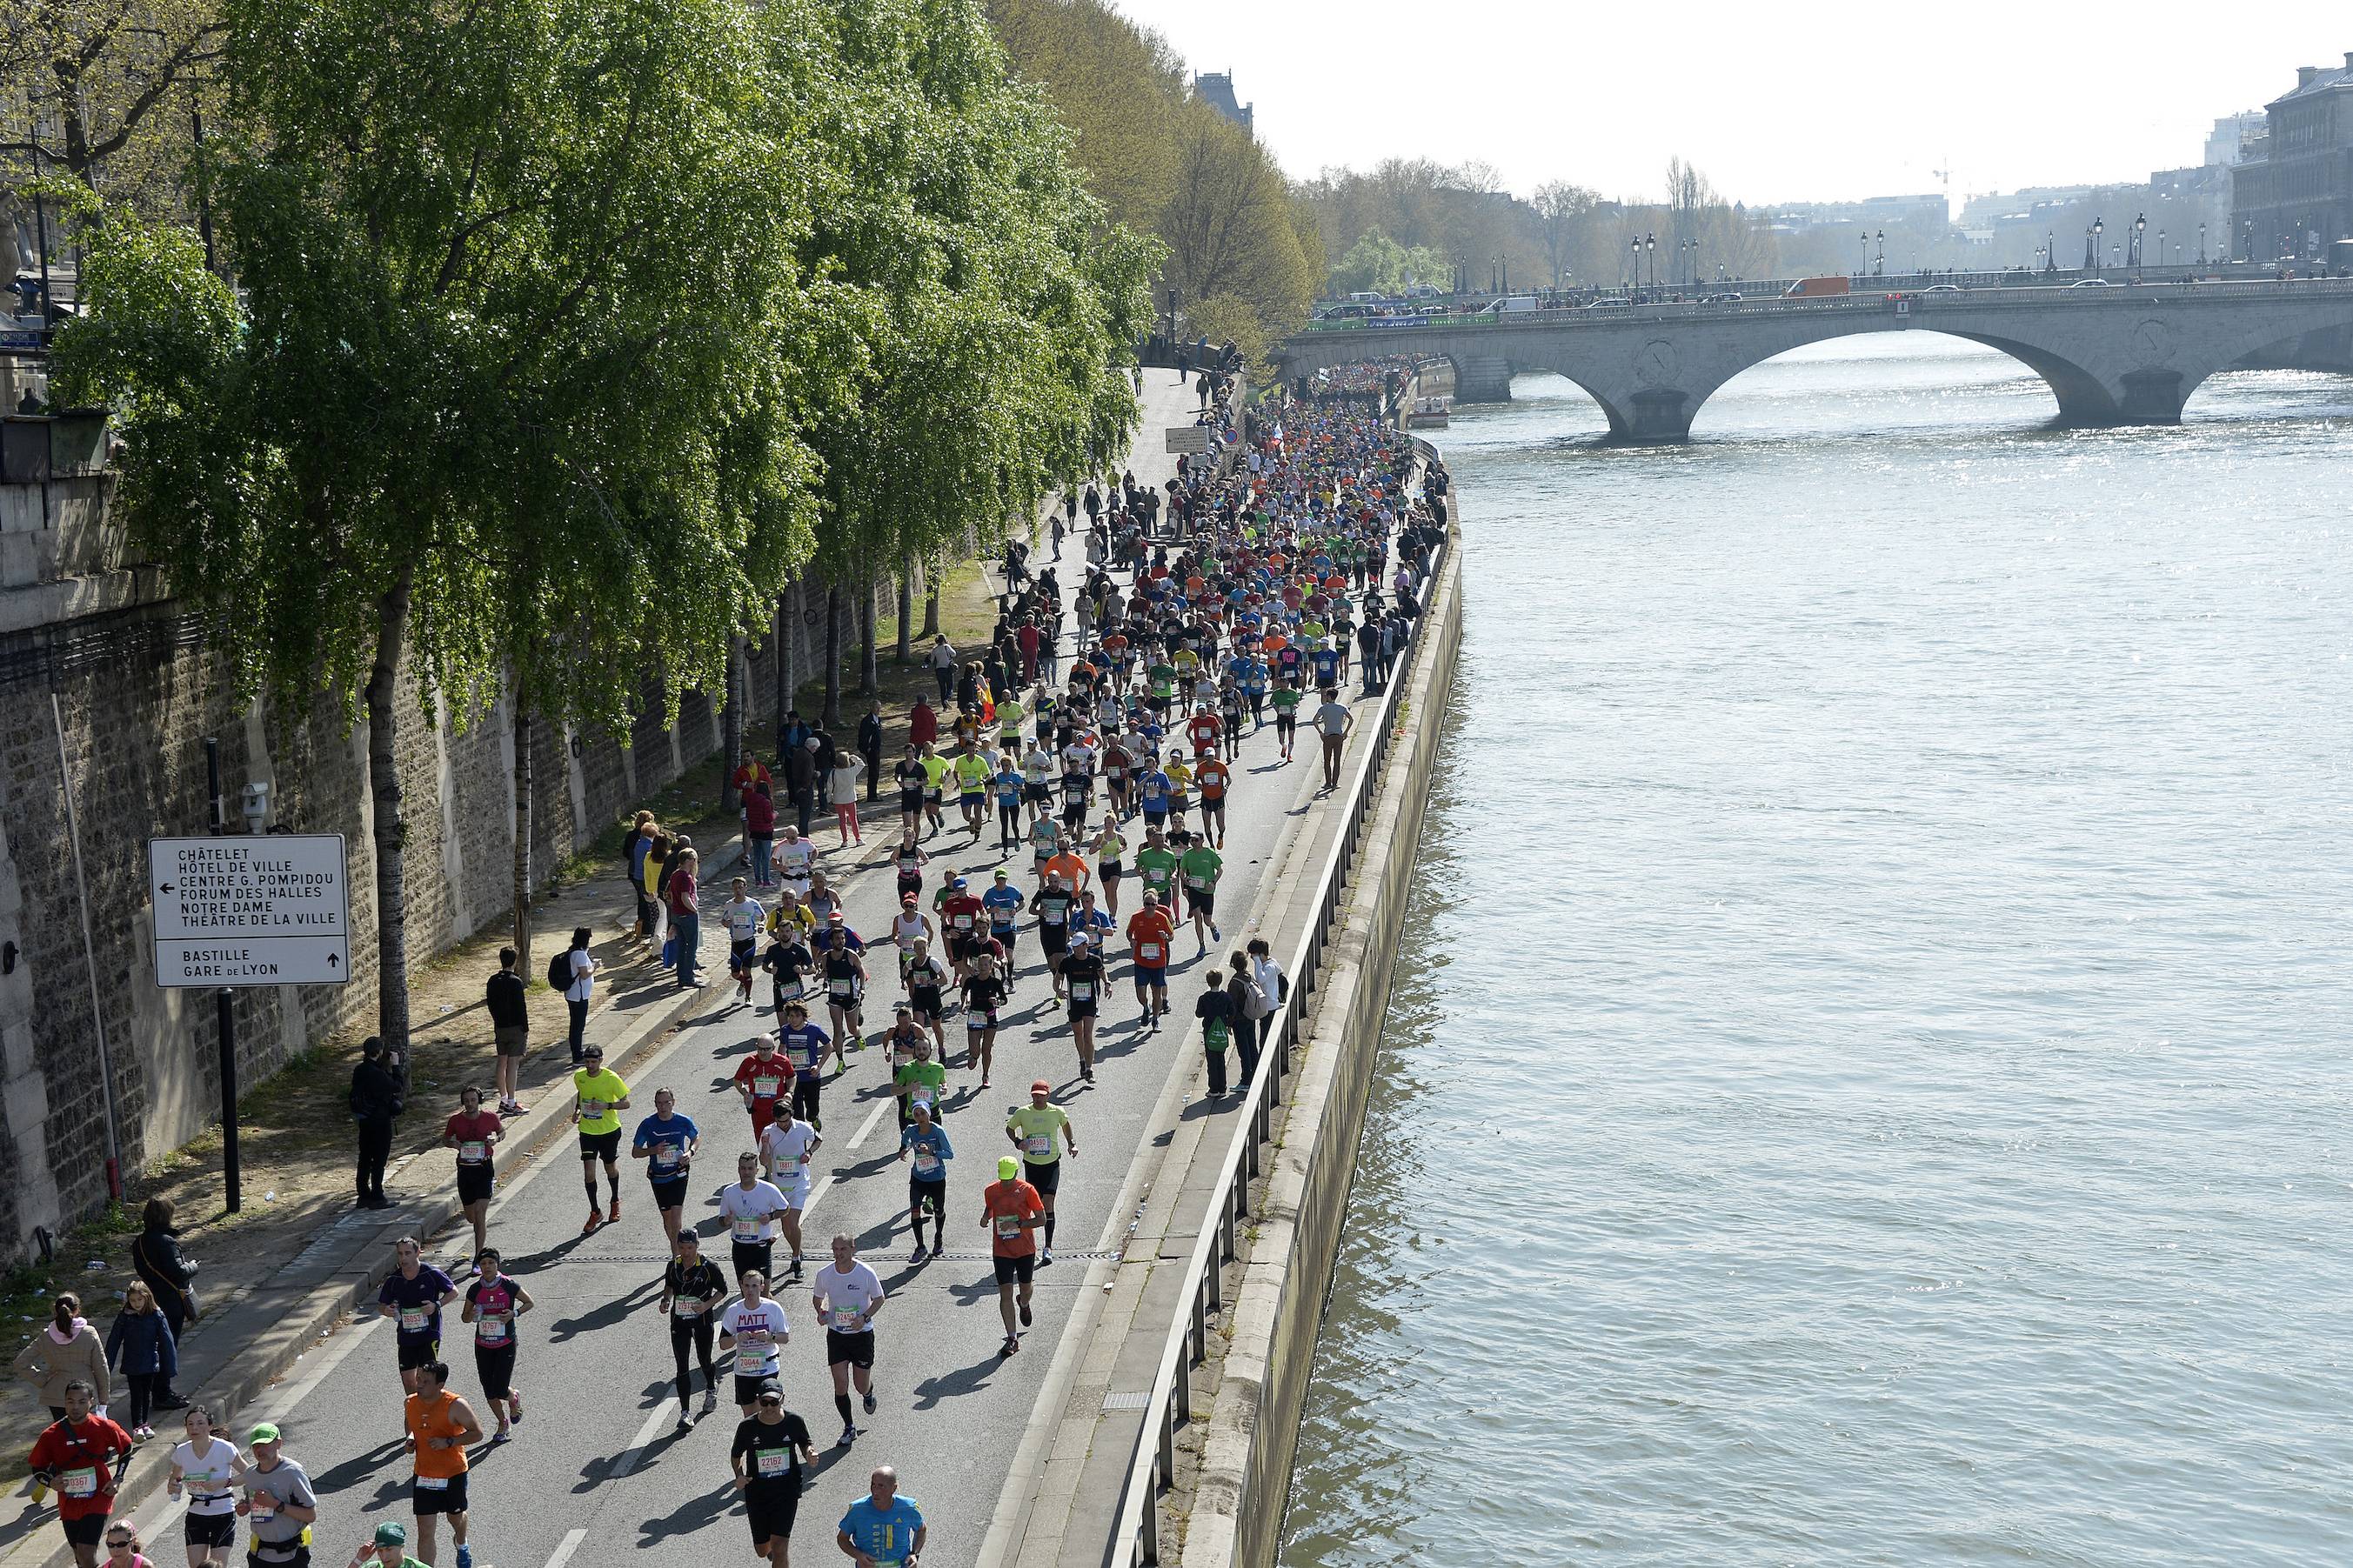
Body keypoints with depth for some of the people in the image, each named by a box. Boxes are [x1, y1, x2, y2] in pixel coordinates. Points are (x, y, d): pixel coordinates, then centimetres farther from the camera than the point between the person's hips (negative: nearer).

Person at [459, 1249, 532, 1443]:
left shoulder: (509, 1285, -10)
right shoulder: (475, 1289, -3)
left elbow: (530, 1303, 3)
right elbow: (464, 1316, 8)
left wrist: (514, 1313, -15)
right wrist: (471, 1316, -15)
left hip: (506, 1345, -3)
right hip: (482, 1346, 3)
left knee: (500, 1391, -9)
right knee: (489, 1392, 6)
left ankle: (514, 1398, 27)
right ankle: (503, 1423, 30)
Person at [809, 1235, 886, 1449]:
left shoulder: (866, 1274, -14)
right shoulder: (824, 1275, -7)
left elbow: (879, 1298, -2)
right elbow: (817, 1298, 10)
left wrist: (865, 1317, -18)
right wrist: (820, 1312, -12)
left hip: (862, 1333, -2)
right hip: (836, 1334, 2)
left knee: (862, 1385, 6)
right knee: (840, 1384, -5)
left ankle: (868, 1393, 45)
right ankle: (849, 1428, 12)